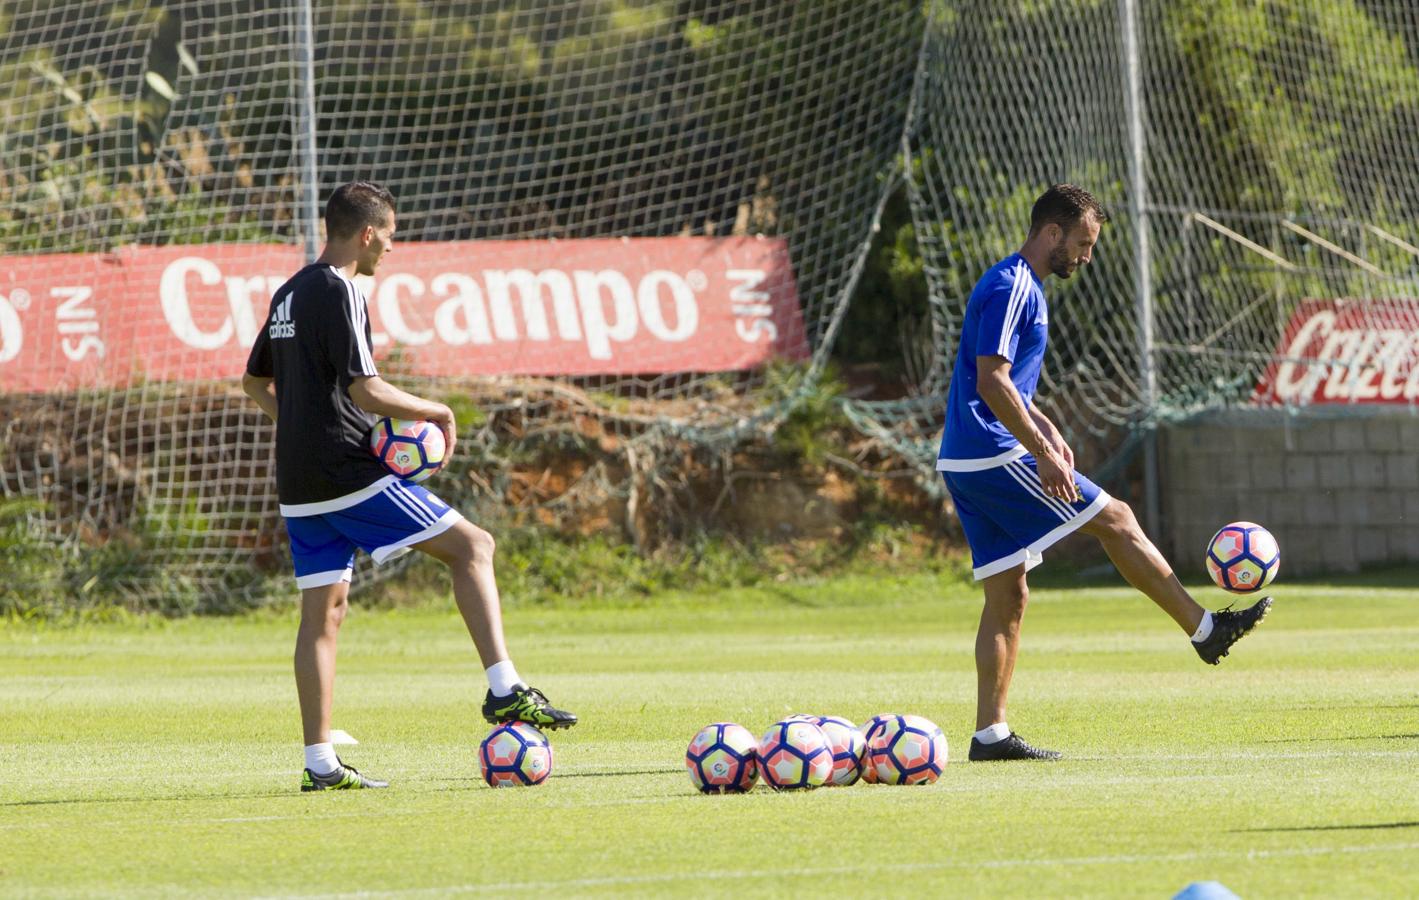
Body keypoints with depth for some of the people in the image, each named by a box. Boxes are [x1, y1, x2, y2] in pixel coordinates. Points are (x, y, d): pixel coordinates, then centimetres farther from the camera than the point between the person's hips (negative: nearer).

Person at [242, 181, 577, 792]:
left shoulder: (290, 294, 16)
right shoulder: (338, 293, -13)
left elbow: (255, 382, 27)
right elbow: (365, 390, -19)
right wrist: (436, 413, -6)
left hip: (299, 484, 9)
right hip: (348, 473, -9)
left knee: (323, 609, 8)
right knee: (471, 546, -3)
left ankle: (320, 762, 4)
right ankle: (504, 690, -12)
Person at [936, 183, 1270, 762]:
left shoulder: (1022, 287, 19)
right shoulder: (1010, 289, -14)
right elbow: (992, 383, -22)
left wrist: (1044, 429, 20)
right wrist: (1042, 454, -23)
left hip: (968, 464, 10)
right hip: (993, 455, -10)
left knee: (1008, 595, 7)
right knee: (1115, 520, -4)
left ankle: (990, 733, 4)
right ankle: (1205, 630, 3)